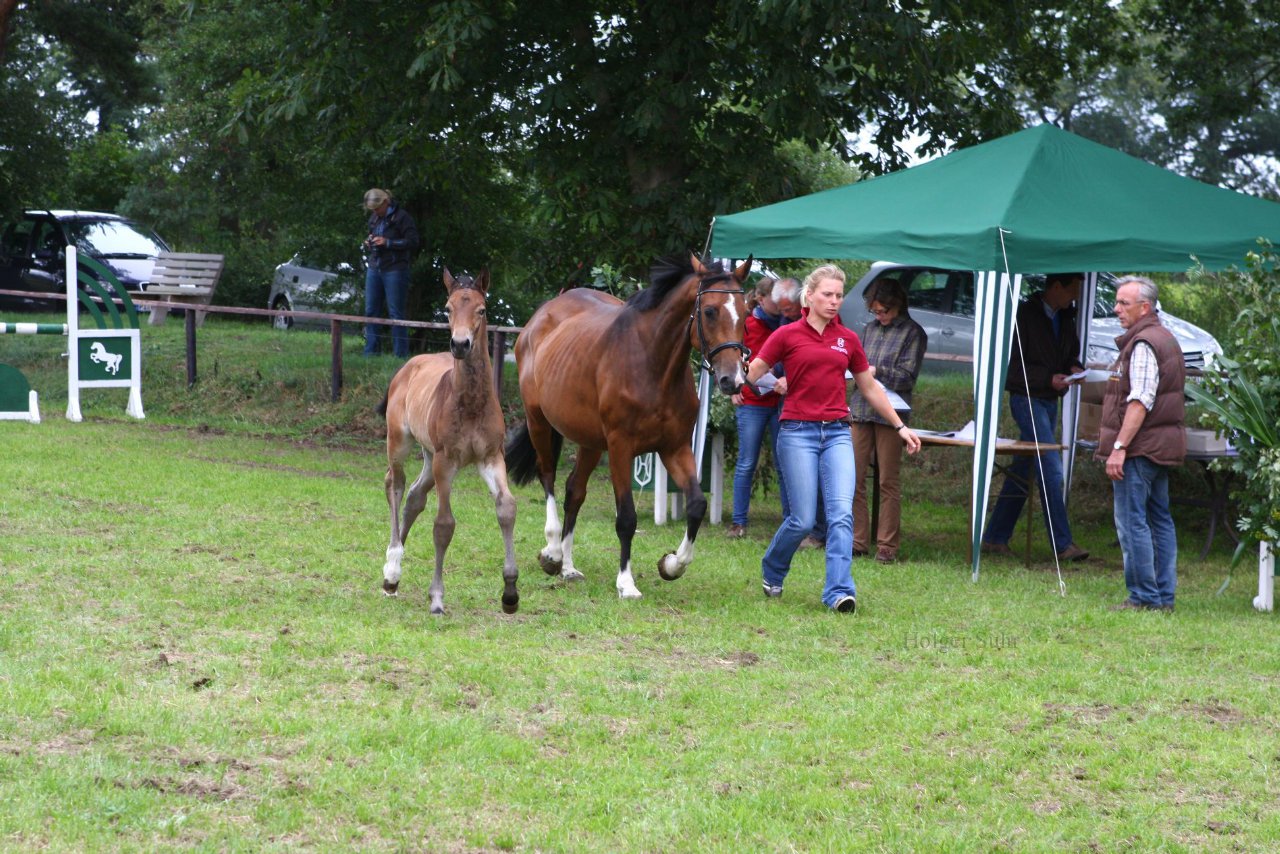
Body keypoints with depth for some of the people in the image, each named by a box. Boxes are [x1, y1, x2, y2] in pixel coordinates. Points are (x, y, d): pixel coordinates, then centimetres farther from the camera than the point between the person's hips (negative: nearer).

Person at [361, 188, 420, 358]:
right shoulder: (374, 218, 14)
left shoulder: (401, 217, -8)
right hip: (374, 269, 7)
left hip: (395, 270, -7)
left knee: (396, 312, -5)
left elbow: (413, 242, -12)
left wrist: (387, 242, -18)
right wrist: (368, 244, 2)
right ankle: (371, 352, 13)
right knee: (371, 311, 7)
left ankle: (401, 355, -1)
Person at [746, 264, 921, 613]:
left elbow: (870, 388, 20)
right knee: (803, 520, -4)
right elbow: (750, 374, 0)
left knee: (841, 514, -12)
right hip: (798, 431, -3)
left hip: (837, 433, 3)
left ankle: (839, 592, -14)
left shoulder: (848, 339, 11)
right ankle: (771, 572, 24)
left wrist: (900, 427, 22)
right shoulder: (788, 335, 0)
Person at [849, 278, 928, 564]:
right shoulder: (871, 328, 15)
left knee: (888, 481, -1)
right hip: (861, 410, 5)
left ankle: (887, 546, 3)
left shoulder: (913, 333, 0)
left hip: (890, 414, -5)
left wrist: (877, 371, -16)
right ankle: (857, 541, 9)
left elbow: (908, 376, -6)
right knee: (855, 478, 2)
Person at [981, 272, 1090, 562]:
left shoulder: (1065, 318, 12)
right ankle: (1062, 544, -15)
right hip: (1027, 399, -8)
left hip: (1050, 401, 8)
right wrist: (1048, 379, -20)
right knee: (1051, 469, -14)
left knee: (1022, 471, 10)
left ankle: (994, 538, 17)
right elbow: (1010, 364, -14)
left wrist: (1073, 367, 2)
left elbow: (1071, 352, 26)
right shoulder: (1025, 315, -12)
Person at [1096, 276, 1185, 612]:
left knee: (1131, 520, -8)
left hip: (1140, 445, -11)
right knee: (1159, 519, 11)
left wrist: (1119, 447, -24)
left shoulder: (1143, 344, -15)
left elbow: (1140, 402, -22)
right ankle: (1164, 597, 14)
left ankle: (1144, 597, -8)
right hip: (1161, 445, 11)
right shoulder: (1165, 339, 18)